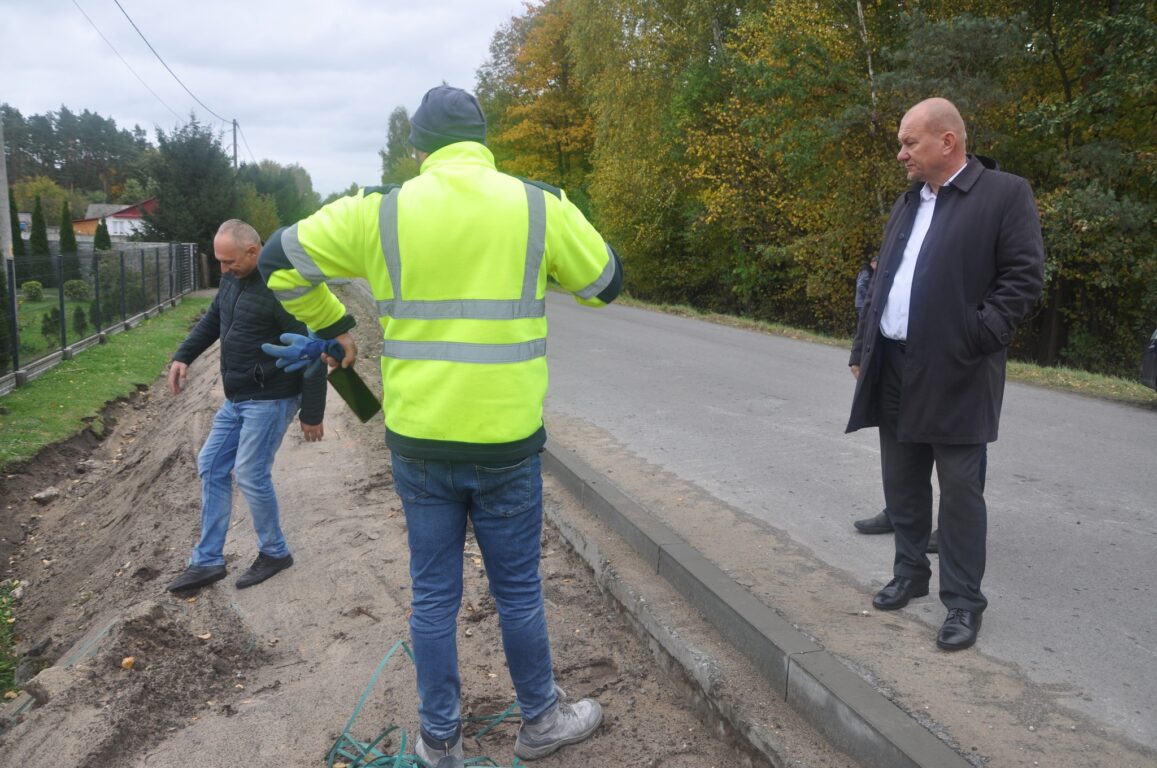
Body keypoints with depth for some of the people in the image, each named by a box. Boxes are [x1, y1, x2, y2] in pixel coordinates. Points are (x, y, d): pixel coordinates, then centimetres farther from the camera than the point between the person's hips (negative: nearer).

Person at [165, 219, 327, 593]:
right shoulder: (232, 279, 6)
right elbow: (212, 320, 23)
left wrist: (312, 414, -19)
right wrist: (183, 356, 9)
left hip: (270, 399, -9)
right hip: (237, 397, 10)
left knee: (251, 475, -5)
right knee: (212, 466, 11)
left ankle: (274, 552, 18)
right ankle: (207, 561, 21)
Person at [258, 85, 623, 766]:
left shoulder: (382, 211, -2)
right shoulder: (539, 206, -4)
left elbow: (280, 260, 6)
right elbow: (607, 283, 8)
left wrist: (332, 325, 18)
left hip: (418, 442, 2)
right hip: (507, 443, -1)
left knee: (434, 596, 16)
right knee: (519, 592, 16)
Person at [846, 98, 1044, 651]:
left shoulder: (1005, 194, -5)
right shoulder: (908, 202, 17)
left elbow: (1024, 279, -10)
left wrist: (974, 342, -17)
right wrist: (863, 350, 13)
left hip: (954, 374, -7)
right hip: (894, 368, 7)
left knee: (960, 491, 1)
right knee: (902, 485, 15)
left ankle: (963, 601, 13)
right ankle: (910, 574, 31)